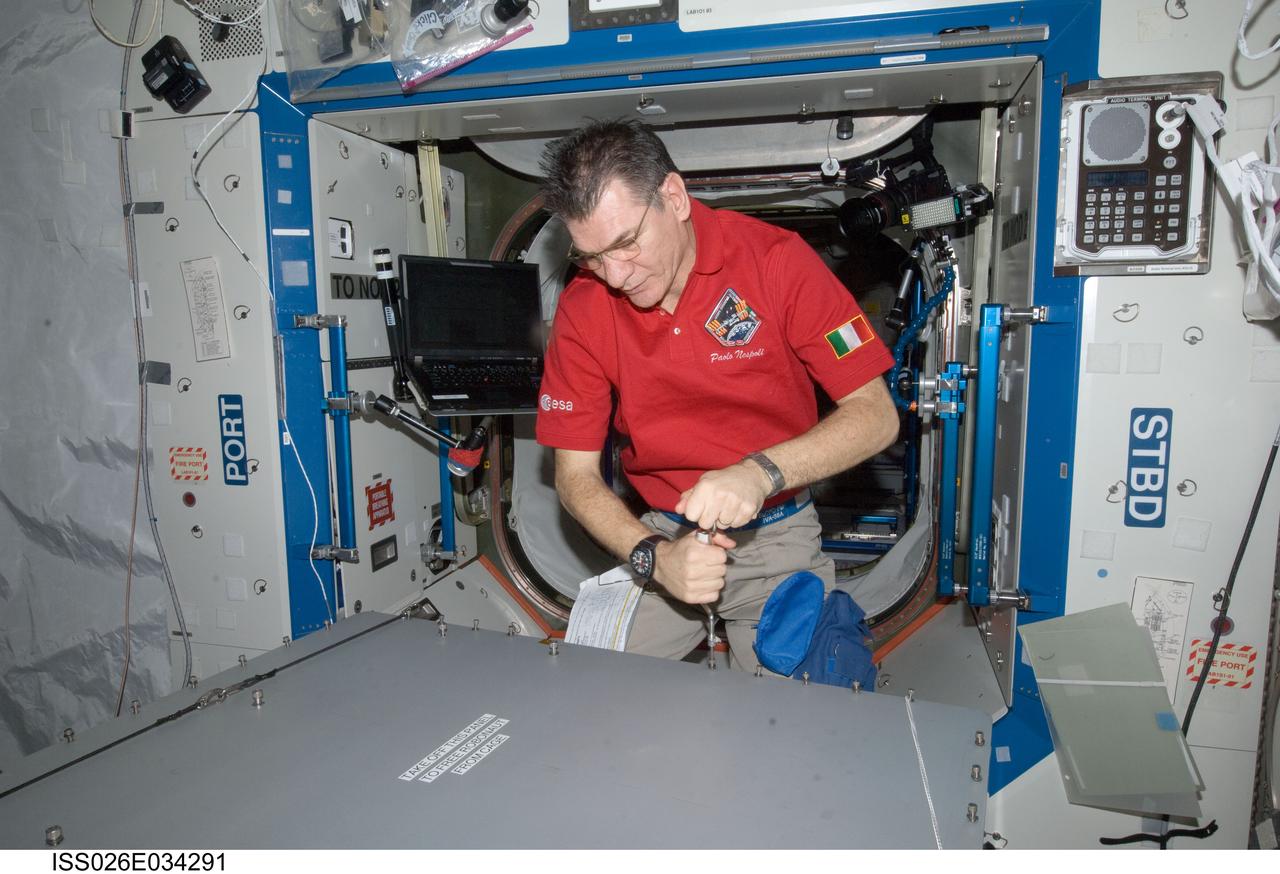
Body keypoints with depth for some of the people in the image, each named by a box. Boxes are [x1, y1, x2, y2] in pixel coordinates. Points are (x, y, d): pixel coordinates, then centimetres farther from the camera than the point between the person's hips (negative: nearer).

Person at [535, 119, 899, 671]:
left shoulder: (775, 259, -14)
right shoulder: (582, 308, -9)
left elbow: (876, 416, -15)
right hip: (662, 531, 2)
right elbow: (575, 473, -7)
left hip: (777, 537, -1)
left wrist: (761, 472, -31)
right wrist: (653, 557, -24)